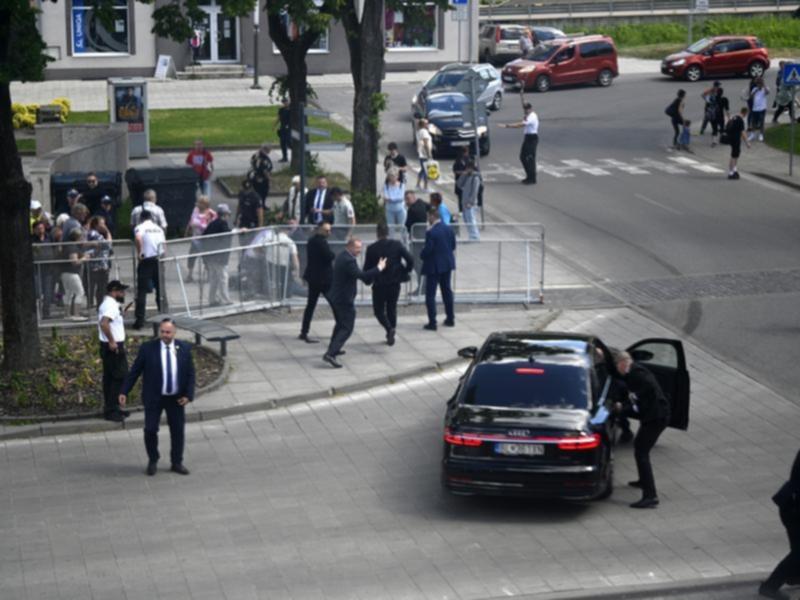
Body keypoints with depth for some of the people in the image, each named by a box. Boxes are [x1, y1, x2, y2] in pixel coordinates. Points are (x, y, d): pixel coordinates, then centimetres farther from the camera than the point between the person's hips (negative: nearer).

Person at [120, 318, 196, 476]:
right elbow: (134, 371, -3)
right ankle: (152, 461, 20)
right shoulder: (147, 348, -9)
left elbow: (190, 373, 2)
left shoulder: (185, 348, -3)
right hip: (154, 398, -2)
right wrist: (124, 392, -8)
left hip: (176, 399, 2)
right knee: (150, 430, -3)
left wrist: (188, 395, -8)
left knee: (178, 431, 9)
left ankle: (177, 463, 25)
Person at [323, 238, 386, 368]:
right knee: (347, 328, -7)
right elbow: (361, 275, -28)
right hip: (344, 300, -10)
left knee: (340, 324, 28)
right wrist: (379, 268, -22)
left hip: (335, 297, 10)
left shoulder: (341, 256, 9)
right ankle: (330, 354, -17)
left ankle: (333, 349, 40)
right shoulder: (349, 260, -22)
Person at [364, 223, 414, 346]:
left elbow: (367, 268, -6)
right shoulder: (397, 245, -4)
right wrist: (405, 271, 5)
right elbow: (410, 259, -11)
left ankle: (389, 329, -16)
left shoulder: (372, 248, -9)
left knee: (379, 310, 10)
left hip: (379, 284, -3)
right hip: (395, 283, 3)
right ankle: (391, 335, 21)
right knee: (392, 308, 19)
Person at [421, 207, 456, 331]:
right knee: (447, 290, 19)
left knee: (430, 294, 0)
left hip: (434, 266, -7)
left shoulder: (431, 232, -22)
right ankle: (450, 319, 26)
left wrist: (422, 255, -1)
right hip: (447, 264, 7)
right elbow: (453, 246, 7)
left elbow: (427, 250, -21)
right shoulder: (449, 229, 1)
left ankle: (432, 322, -2)